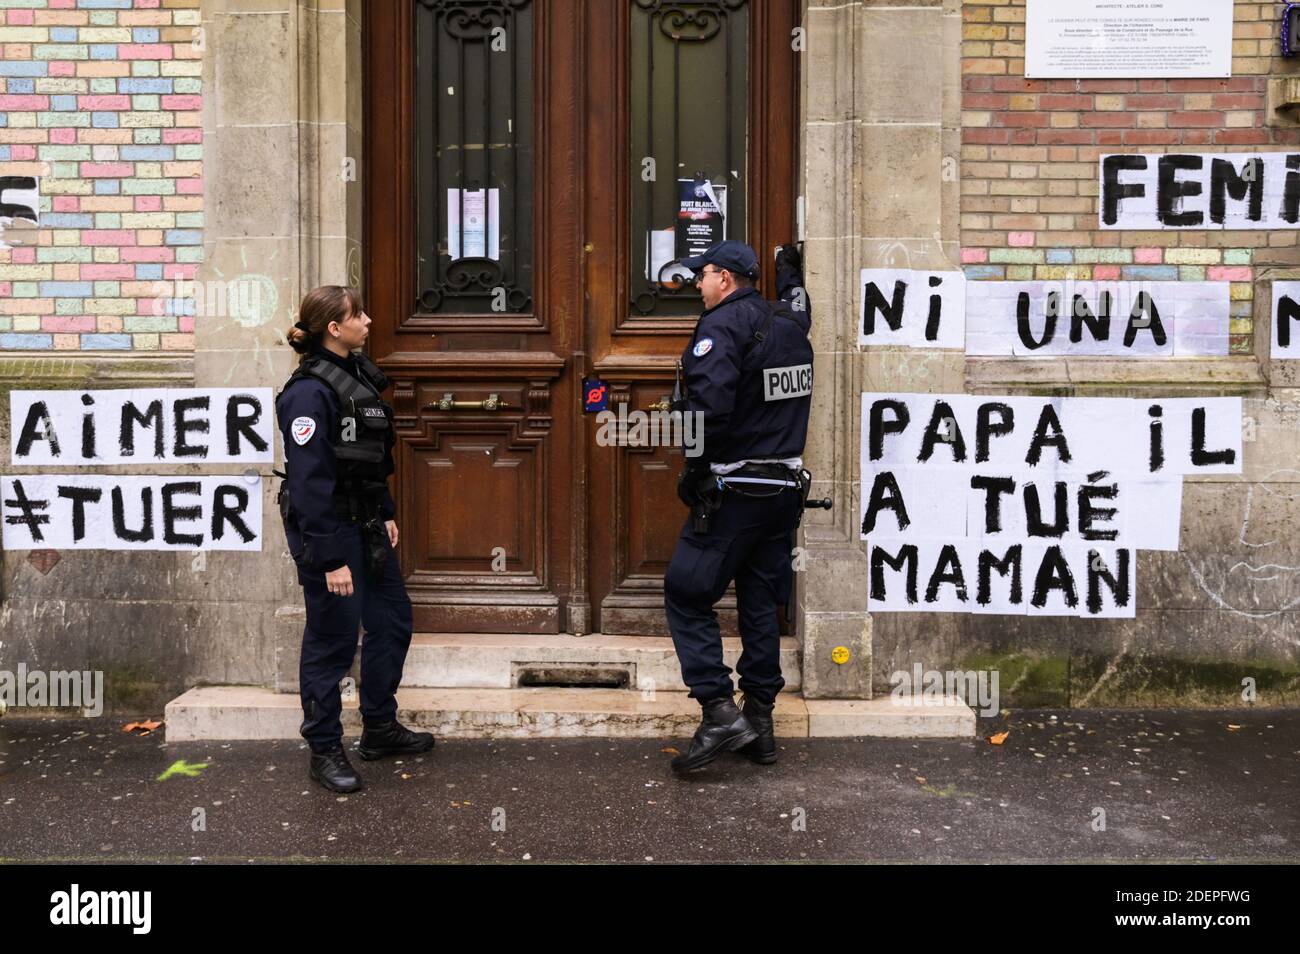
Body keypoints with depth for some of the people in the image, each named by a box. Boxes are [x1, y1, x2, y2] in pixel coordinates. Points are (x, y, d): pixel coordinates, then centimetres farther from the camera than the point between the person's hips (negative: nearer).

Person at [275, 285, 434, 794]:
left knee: (392, 620, 17)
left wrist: (386, 515, 15)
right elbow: (309, 481, -22)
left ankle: (380, 728, 33)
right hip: (325, 529, -9)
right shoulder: (309, 391, -20)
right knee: (333, 638, 1)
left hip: (366, 524, 9)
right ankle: (325, 751, 17)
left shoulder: (359, 375, 8)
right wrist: (331, 559, -22)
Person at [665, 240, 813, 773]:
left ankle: (720, 711, -7)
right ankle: (760, 721, 17)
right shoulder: (790, 322, 10)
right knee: (761, 604, 13)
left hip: (735, 491, -8)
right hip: (785, 487, 8)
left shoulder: (722, 324, -14)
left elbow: (708, 404, -26)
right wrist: (790, 273, 49)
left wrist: (694, 466, -16)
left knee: (687, 595, 1)